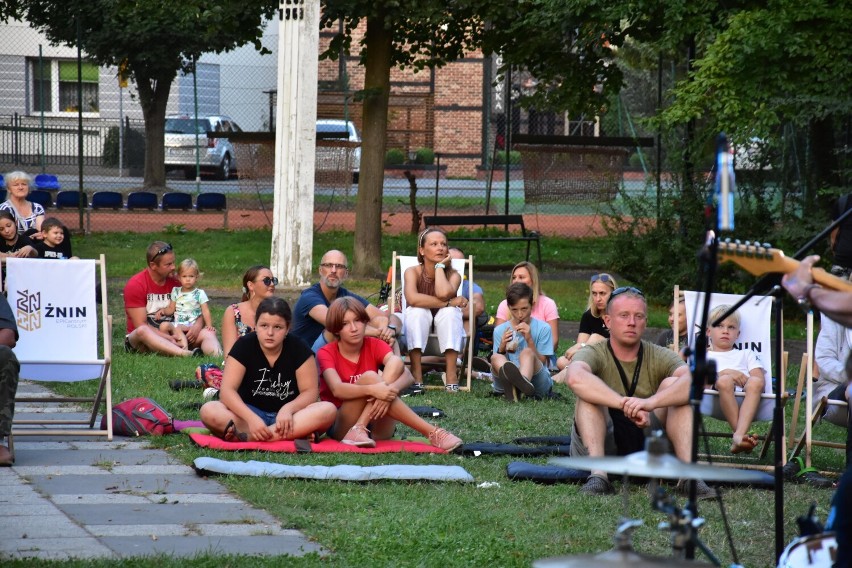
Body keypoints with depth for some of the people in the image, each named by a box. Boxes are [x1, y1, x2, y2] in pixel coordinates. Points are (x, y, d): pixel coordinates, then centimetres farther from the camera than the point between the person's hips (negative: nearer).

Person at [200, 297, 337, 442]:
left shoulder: (298, 348, -5)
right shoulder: (244, 345, -7)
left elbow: (310, 391, -6)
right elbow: (227, 390, -15)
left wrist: (288, 409, -28)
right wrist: (251, 418, -32)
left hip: (286, 415, 1)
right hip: (249, 412, -1)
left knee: (328, 410, -29)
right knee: (208, 411, -29)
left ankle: (247, 437, -36)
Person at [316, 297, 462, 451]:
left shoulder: (375, 346, 2)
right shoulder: (327, 353, -6)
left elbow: (407, 376, -16)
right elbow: (337, 389, -27)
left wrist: (390, 389, -39)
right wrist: (372, 390, -44)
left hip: (376, 427, 3)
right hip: (341, 426, -3)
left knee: (395, 362, -19)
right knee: (369, 377, -30)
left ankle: (360, 430, -34)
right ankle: (431, 432, -38)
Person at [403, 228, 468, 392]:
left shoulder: (453, 275, -8)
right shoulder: (413, 272, -10)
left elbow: (444, 293, -32)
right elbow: (412, 298, -32)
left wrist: (440, 265, -16)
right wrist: (450, 302, -28)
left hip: (446, 338, 1)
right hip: (417, 337, -1)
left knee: (450, 312, -28)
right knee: (417, 310, -29)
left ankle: (451, 376, -30)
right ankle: (416, 377, -31)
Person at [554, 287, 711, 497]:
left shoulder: (659, 357, 1)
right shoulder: (594, 354, -5)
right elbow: (575, 377, -32)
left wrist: (650, 402, -41)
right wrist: (626, 405, -43)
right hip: (600, 449, -2)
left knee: (673, 384, -16)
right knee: (590, 391, -23)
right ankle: (597, 473, -40)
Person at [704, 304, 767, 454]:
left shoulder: (746, 354, 35)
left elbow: (760, 379, 15)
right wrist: (725, 373, -6)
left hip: (748, 397, 2)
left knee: (755, 383, -34)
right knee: (724, 381, -37)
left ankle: (739, 436, -53)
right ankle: (744, 436, -46)